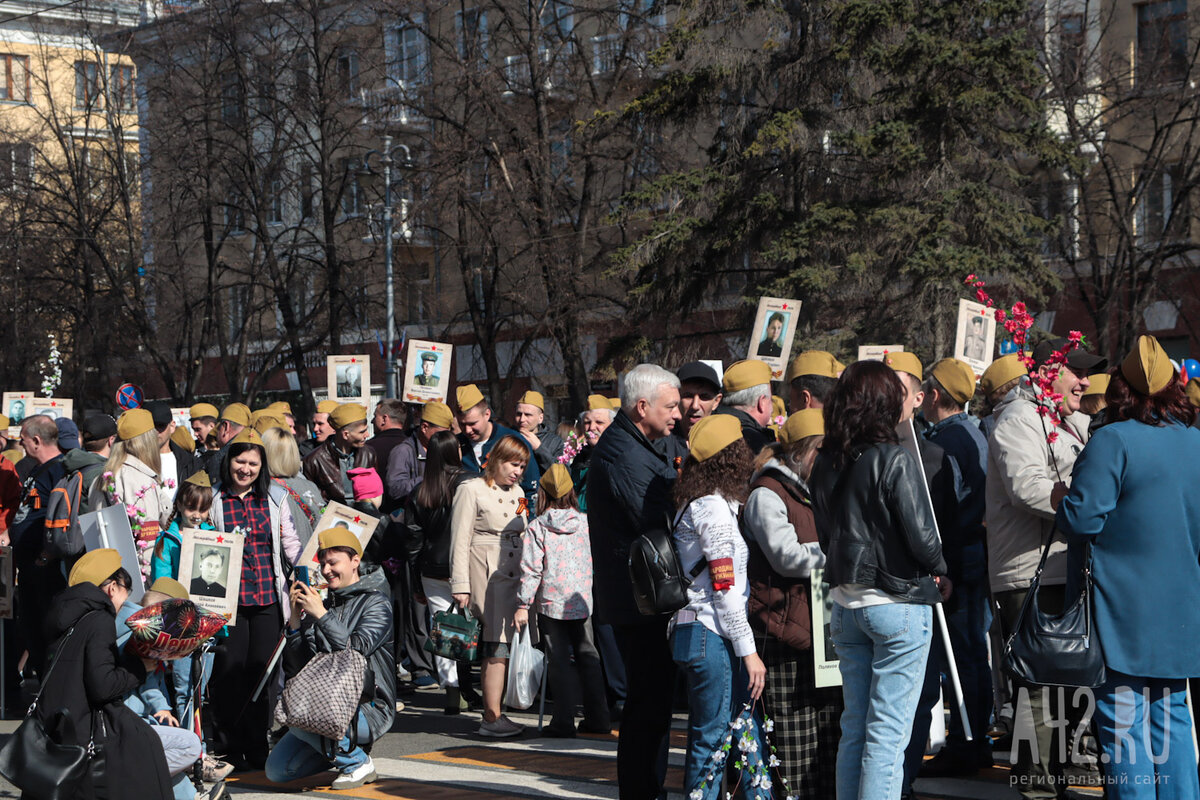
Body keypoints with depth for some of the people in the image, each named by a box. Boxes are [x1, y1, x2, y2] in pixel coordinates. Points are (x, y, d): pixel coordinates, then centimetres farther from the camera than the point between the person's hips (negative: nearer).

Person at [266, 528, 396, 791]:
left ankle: (358, 764, -9)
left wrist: (321, 615, -19)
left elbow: (355, 650, -20)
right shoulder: (322, 604, 13)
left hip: (369, 709, -7)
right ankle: (341, 747, 17)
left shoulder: (375, 604, -3)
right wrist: (295, 620, -4)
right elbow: (297, 668, 8)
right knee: (276, 771, -3)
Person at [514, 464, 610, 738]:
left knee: (559, 662, 2)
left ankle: (563, 722, 2)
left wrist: (522, 605, -6)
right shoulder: (586, 523, 1)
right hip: (583, 602, 3)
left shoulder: (537, 527, -8)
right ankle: (597, 718, 17)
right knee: (588, 658, 13)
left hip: (551, 603, -3)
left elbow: (531, 569, -11)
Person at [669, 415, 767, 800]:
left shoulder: (698, 503, 16)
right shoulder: (713, 507, -13)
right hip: (711, 637, -9)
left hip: (700, 634, 10)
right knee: (712, 739, -3)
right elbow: (724, 587, -16)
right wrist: (748, 650, -14)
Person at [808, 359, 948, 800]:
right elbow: (920, 533, -16)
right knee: (889, 730, -2)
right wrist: (939, 572, 2)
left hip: (845, 602, 6)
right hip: (899, 603, -6)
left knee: (854, 726, 15)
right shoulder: (894, 460, -15)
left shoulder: (825, 463, 4)